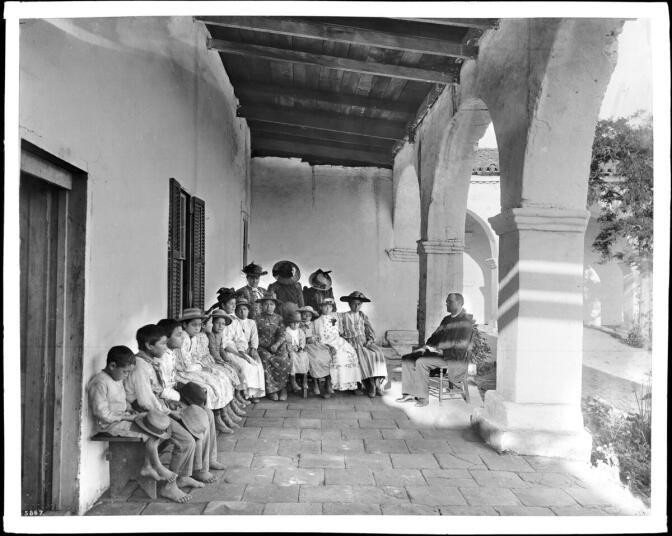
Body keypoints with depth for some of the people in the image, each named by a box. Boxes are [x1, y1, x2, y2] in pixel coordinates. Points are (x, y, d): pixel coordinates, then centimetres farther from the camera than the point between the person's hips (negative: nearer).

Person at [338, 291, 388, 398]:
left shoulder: (363, 316, 17)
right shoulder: (343, 316, 7)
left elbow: (370, 331, 13)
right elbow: (340, 333, 3)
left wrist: (370, 340, -5)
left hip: (365, 342, 3)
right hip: (352, 344, -3)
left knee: (378, 352, -26)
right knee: (365, 356, -32)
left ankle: (378, 382, -26)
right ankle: (371, 383, -27)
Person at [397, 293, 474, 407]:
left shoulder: (466, 321, -9)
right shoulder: (447, 319, 19)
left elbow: (461, 345, -17)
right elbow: (435, 336, 22)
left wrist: (440, 350, -19)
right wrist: (426, 346, 3)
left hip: (452, 358, -9)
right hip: (437, 351, 9)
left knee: (421, 362, -29)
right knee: (406, 359, -3)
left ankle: (423, 397, -19)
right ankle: (409, 394, -6)